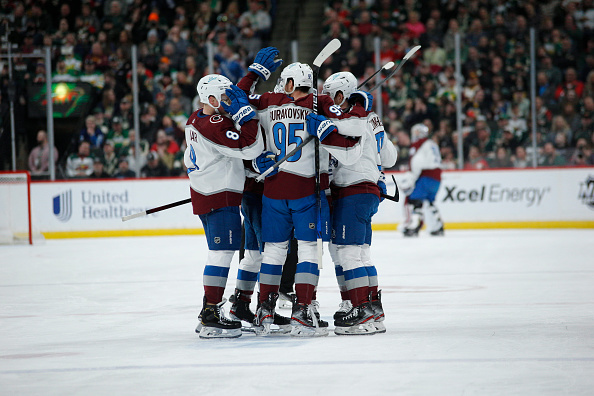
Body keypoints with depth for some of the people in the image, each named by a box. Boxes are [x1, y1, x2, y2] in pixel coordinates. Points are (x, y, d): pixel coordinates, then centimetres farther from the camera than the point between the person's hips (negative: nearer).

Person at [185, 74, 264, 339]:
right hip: (220, 197, -11)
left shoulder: (196, 120, 11)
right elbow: (250, 148, -25)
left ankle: (209, 312, 22)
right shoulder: (214, 125, -21)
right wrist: (245, 112, -21)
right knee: (222, 252, -11)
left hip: (203, 194, 11)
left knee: (219, 253, 17)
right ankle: (210, 319, -14)